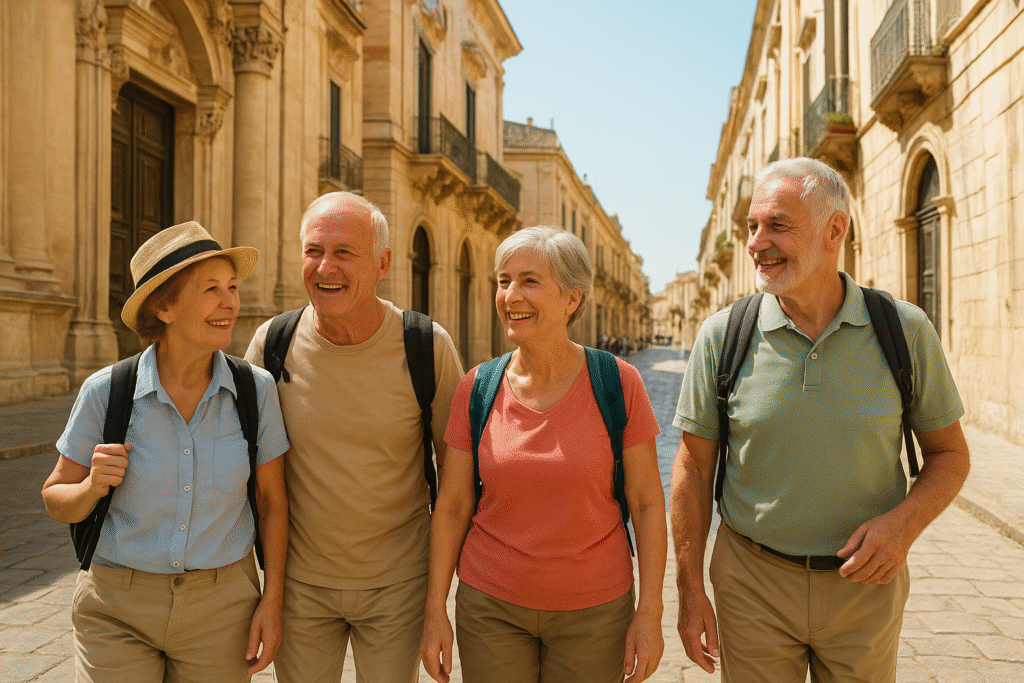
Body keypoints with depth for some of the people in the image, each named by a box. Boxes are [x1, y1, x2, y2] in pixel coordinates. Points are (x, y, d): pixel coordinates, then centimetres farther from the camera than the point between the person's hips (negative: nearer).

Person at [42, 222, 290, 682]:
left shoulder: (256, 390, -11)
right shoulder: (106, 392, -13)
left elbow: (272, 499, -1)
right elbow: (58, 502, 0)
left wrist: (272, 602, -5)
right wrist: (94, 486, -22)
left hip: (220, 609, 1)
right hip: (118, 609, 0)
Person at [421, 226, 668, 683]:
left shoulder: (618, 383, -11)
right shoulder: (476, 389, -6)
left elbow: (647, 502, -6)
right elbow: (452, 505, 0)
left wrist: (650, 612, -7)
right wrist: (435, 610, 0)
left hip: (594, 610, -1)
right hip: (491, 606, 1)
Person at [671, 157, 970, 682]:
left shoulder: (906, 330, -8)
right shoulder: (721, 335, -9)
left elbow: (949, 453, 2)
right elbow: (694, 467, -4)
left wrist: (904, 521, -18)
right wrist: (690, 591, -4)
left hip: (866, 582, 1)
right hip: (752, 582, 0)